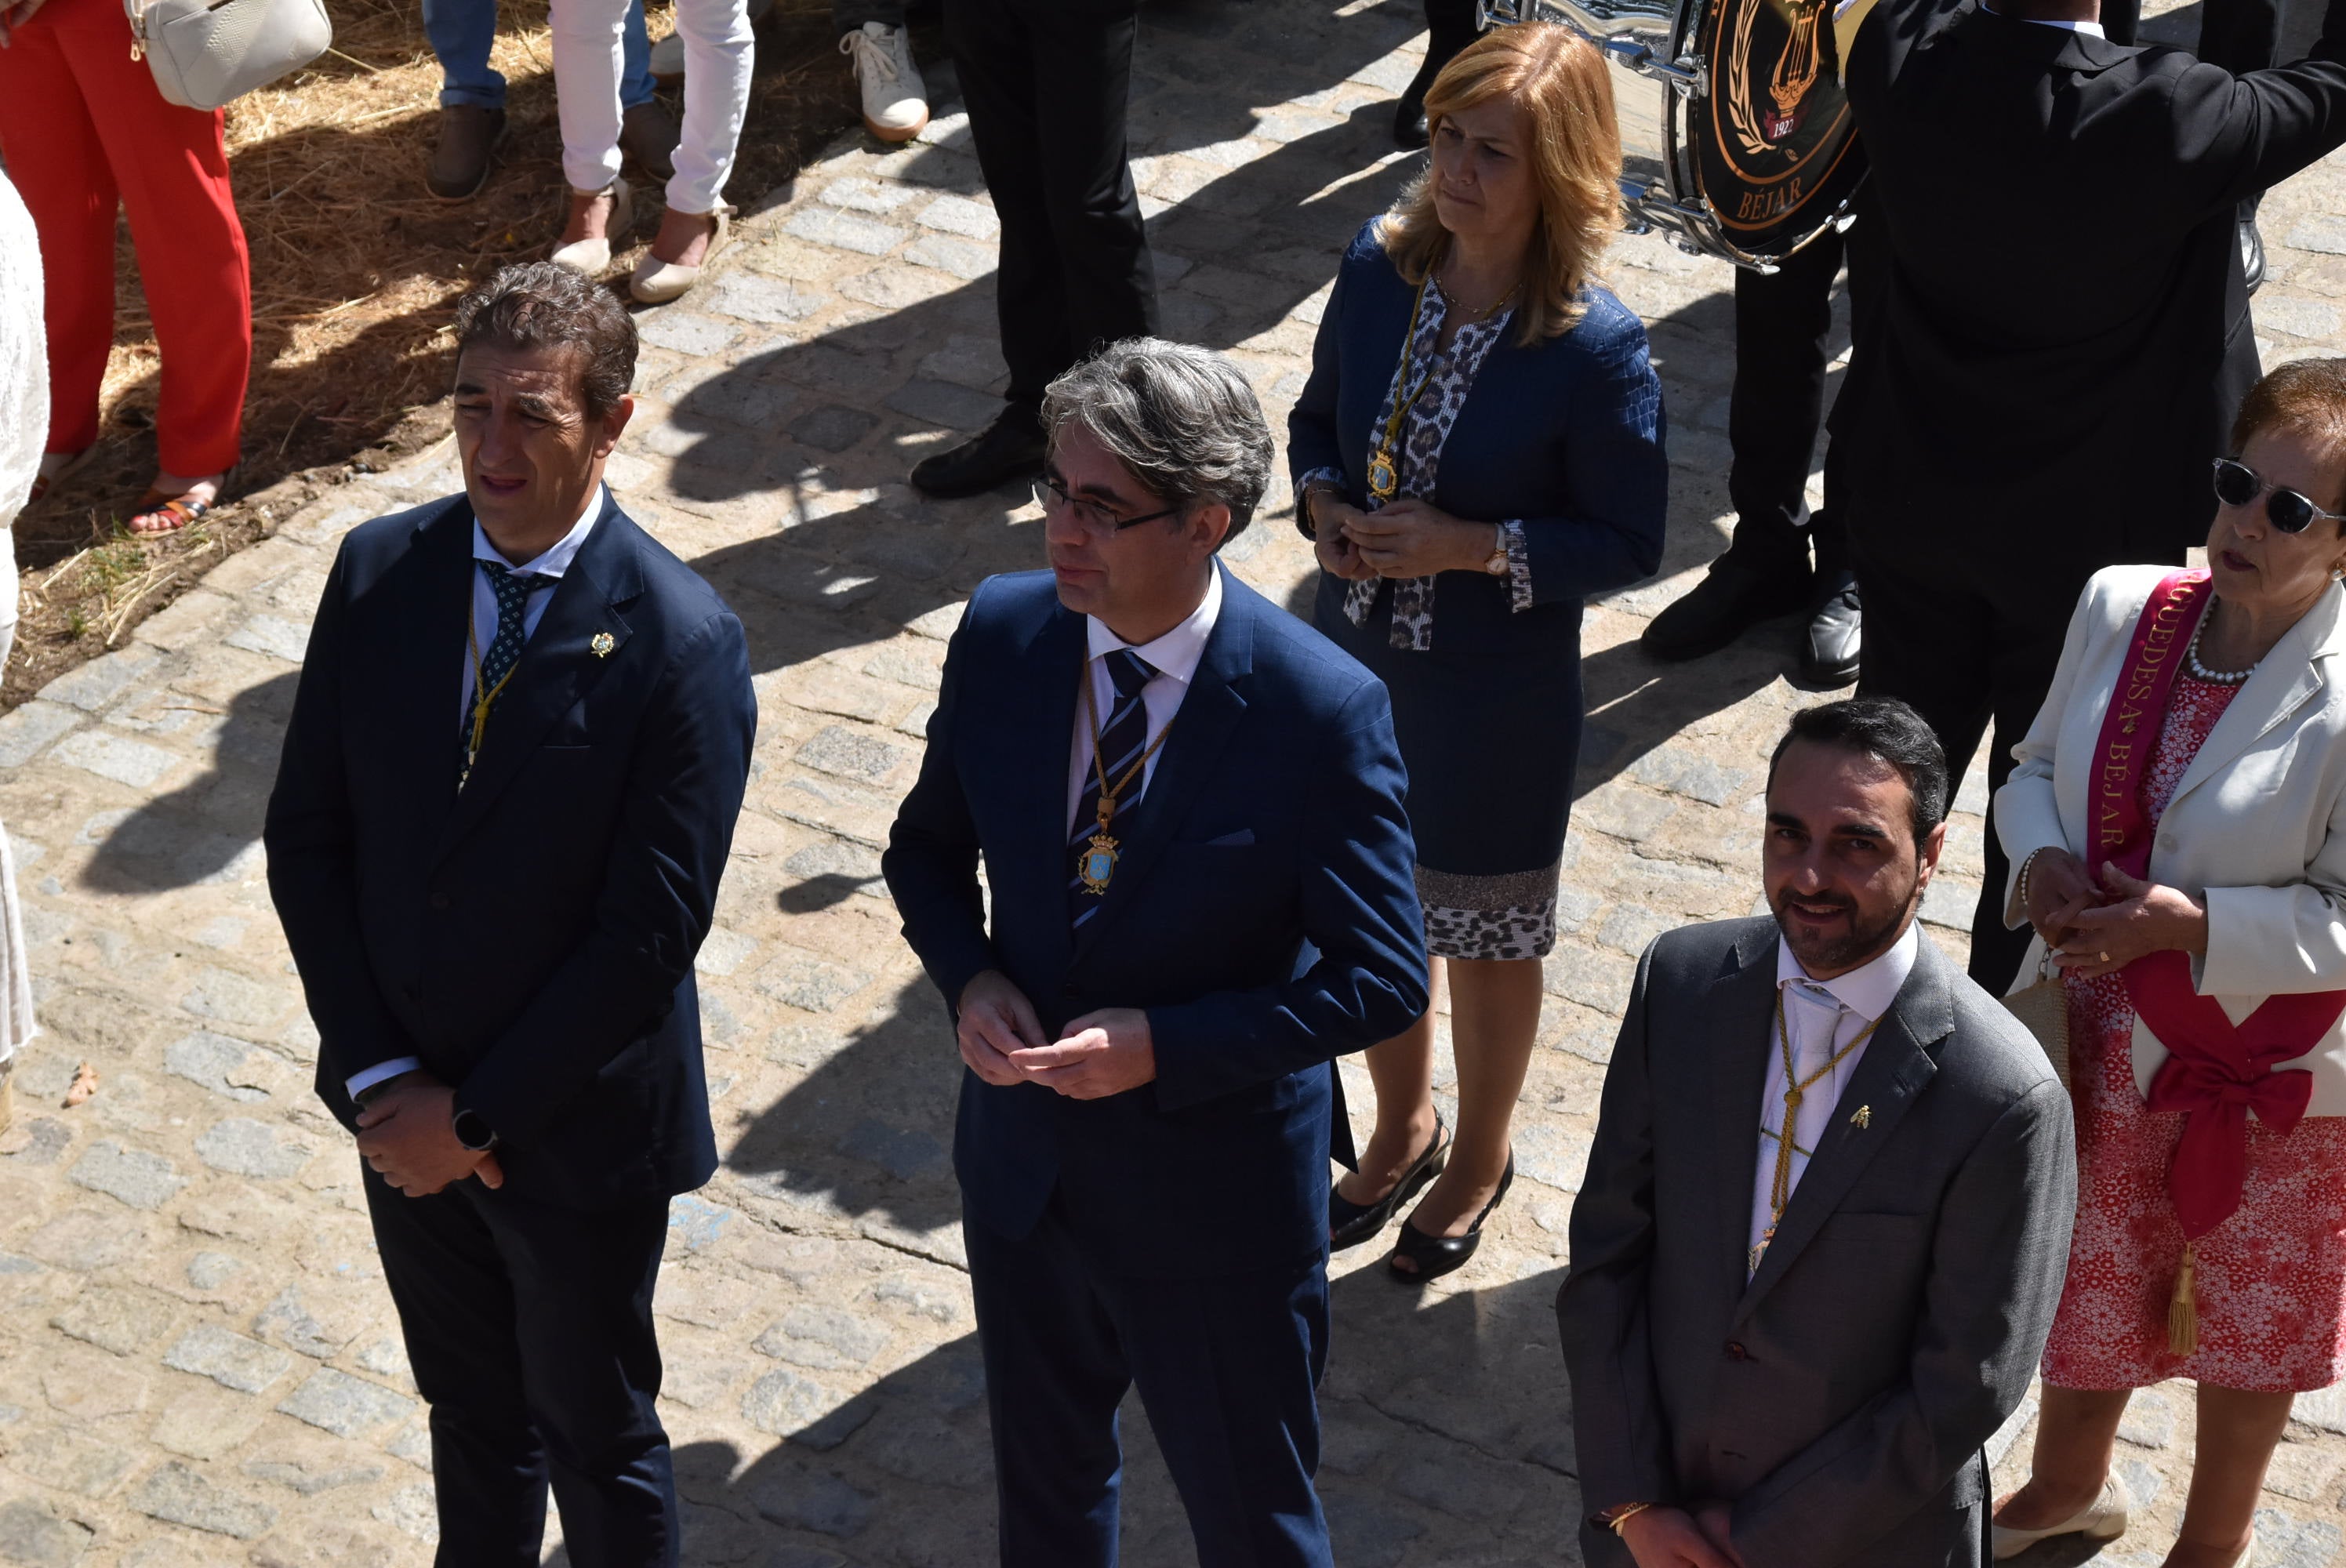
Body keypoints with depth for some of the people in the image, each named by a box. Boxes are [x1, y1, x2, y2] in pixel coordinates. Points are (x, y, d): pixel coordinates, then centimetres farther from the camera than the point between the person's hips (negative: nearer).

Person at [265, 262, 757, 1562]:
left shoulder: (682, 644, -22)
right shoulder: (380, 572, -8)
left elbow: (651, 932, -21)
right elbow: (306, 835, -4)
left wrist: (477, 1114, -17)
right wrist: (380, 1077, -10)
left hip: (575, 1126, -4)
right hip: (405, 1109, 4)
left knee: (596, 1440, 17)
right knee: (469, 1410, 25)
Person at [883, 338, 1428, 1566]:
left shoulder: (1323, 712, -24)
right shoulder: (1001, 632, -10)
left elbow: (1380, 981, -18)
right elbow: (927, 848, 6)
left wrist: (1163, 1047, -26)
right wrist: (968, 978, -14)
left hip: (1217, 1199, -4)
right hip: (1023, 1167, 4)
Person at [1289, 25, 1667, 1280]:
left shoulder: (1597, 350, -23)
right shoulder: (1377, 272, -9)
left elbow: (1628, 544, -15)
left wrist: (1470, 546, -25)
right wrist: (1321, 503, -13)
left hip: (1497, 701, -5)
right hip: (1355, 659, 5)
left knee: (1487, 941, 17)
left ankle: (1479, 1158, 43)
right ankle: (1403, 1126, 49)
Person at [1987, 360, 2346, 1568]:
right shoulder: (2122, 610, -9)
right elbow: (2038, 768, 5)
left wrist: (2197, 925, -30)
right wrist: (2041, 857, -15)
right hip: (2104, 1036, 5)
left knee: (2246, 1330, 20)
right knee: (2083, 1281, 27)